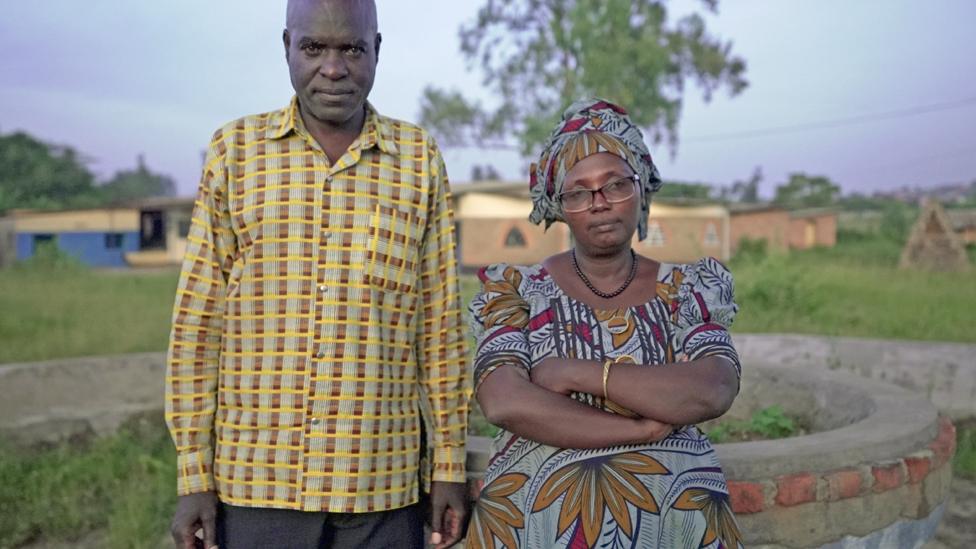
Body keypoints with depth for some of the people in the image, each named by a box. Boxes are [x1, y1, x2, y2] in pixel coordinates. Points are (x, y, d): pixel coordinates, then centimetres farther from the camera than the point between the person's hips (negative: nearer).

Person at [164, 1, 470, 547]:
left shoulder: (420, 159, 3)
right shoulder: (235, 150, 2)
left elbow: (441, 324, 4)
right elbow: (197, 321, 2)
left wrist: (449, 467, 3)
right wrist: (194, 476, -1)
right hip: (256, 480, 0)